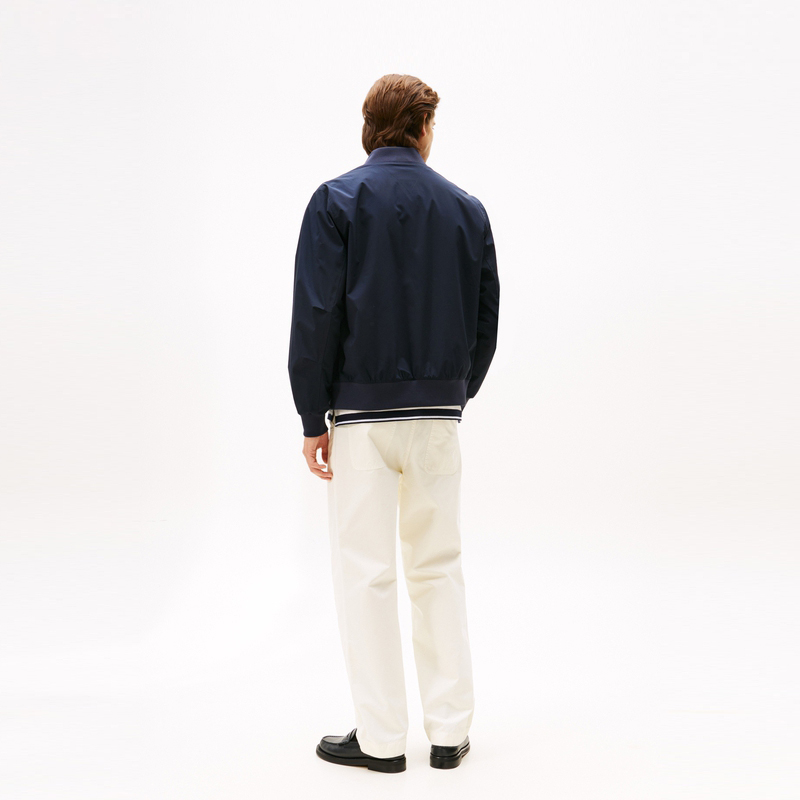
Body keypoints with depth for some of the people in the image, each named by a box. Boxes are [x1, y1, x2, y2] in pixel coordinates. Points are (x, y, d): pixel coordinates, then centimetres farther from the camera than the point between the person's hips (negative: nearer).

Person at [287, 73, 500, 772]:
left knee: (366, 571, 4)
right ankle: (450, 729, 18)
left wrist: (312, 418, -3)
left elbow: (316, 315, -9)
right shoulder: (465, 208, 7)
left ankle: (382, 738, 12)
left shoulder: (337, 200, -3)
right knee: (438, 565, 12)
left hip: (359, 408, -3)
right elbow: (485, 318, 8)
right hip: (439, 410, 3)